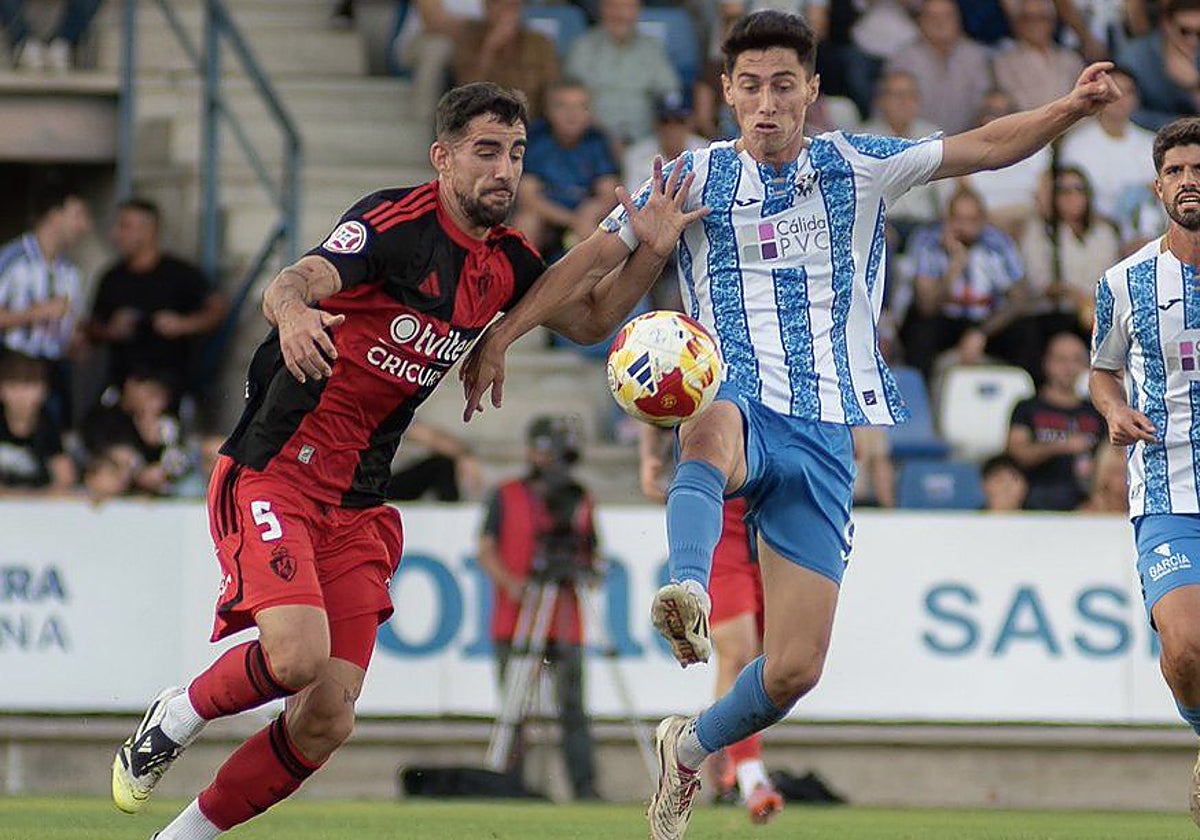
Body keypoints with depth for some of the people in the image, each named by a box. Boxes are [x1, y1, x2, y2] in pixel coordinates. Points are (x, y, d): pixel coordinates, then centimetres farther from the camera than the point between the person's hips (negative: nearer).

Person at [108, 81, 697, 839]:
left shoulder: (507, 262, 7)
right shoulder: (397, 221, -15)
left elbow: (587, 318, 21)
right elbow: (300, 281, -29)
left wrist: (649, 252, 2)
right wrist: (293, 310, -54)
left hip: (357, 507, 7)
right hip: (272, 476, -7)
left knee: (328, 721, -3)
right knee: (298, 655, -28)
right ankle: (175, 719, 3)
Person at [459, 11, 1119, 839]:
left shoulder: (859, 168, 9)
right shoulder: (700, 177, 6)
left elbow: (986, 146, 3)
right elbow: (595, 257, 4)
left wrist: (1070, 108, -14)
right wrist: (501, 335, -5)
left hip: (828, 435, 2)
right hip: (741, 400, -2)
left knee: (794, 670, -3)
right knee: (713, 427, -44)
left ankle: (690, 747, 26)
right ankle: (688, 594, -68)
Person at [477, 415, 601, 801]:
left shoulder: (579, 501, 13)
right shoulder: (506, 498, 8)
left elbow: (593, 558, 16)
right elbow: (486, 551, 5)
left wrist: (584, 570, -6)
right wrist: (512, 583, -11)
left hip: (564, 623, 1)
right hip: (514, 622, -1)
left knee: (573, 707, -6)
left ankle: (585, 786, -9)